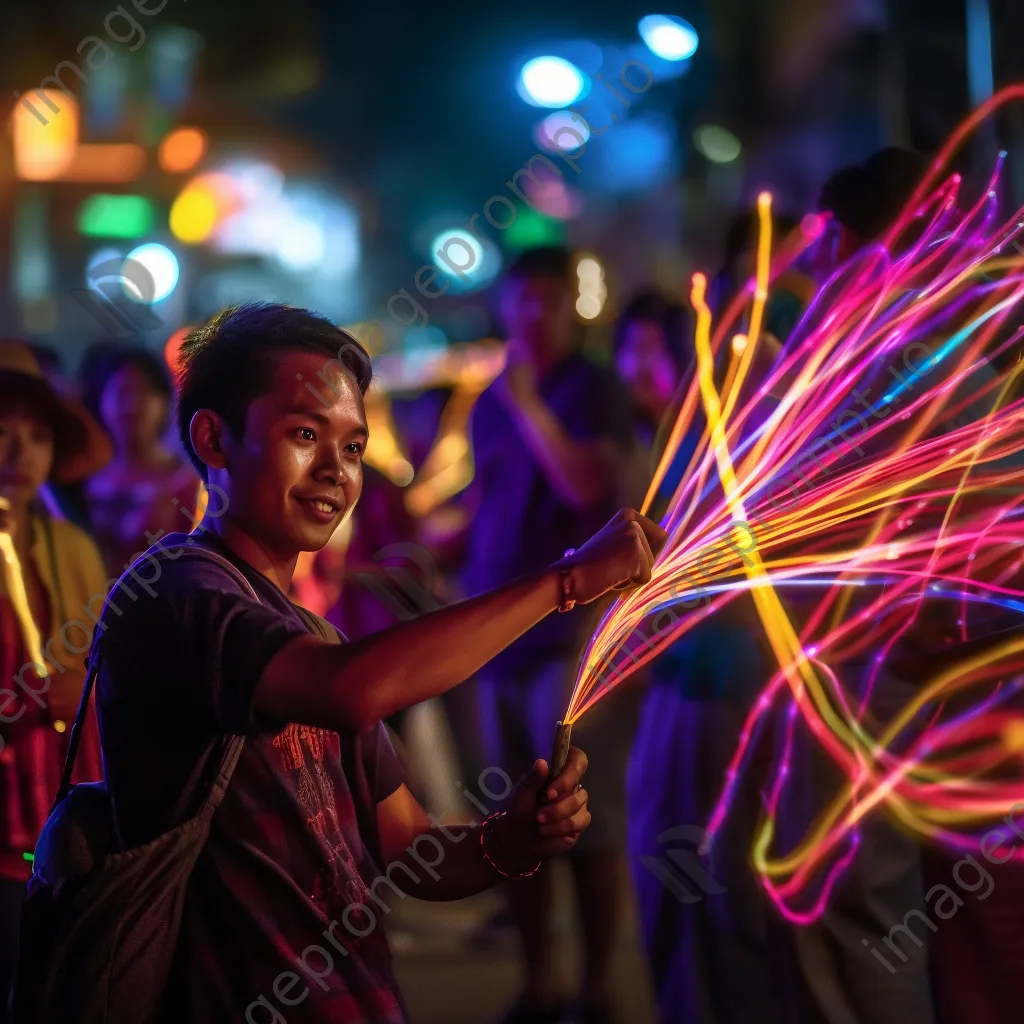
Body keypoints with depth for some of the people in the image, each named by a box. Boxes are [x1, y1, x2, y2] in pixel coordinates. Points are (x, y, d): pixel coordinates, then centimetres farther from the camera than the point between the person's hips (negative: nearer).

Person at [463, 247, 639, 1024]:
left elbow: (587, 484, -17)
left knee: (588, 822, -5)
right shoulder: (489, 404, 17)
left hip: (571, 628, -6)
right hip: (500, 633, 6)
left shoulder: (594, 389, -2)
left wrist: (529, 405, -17)